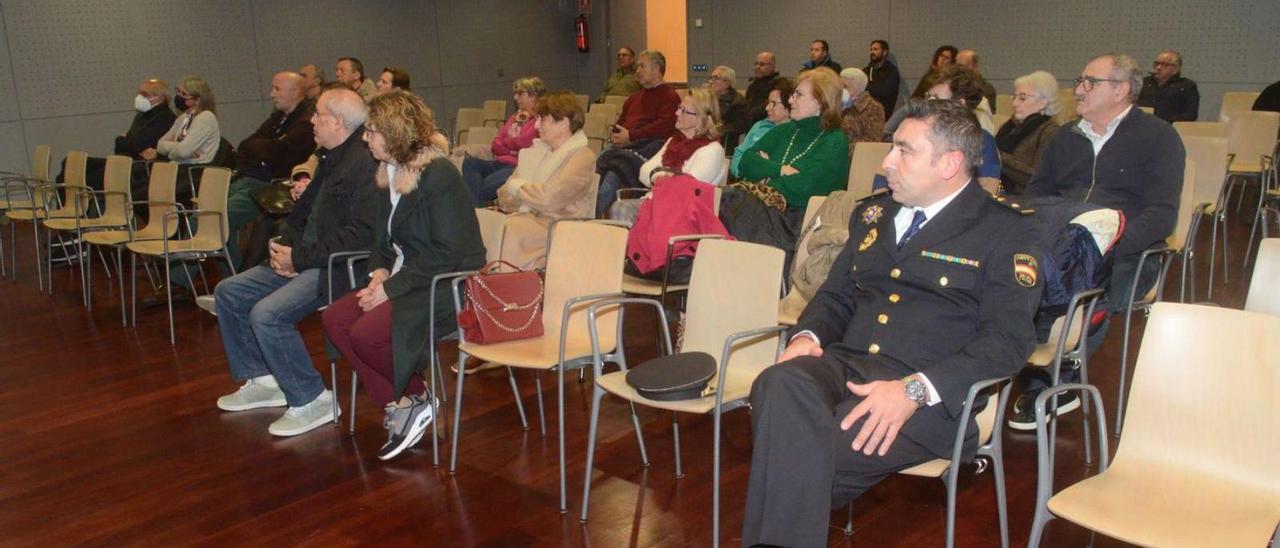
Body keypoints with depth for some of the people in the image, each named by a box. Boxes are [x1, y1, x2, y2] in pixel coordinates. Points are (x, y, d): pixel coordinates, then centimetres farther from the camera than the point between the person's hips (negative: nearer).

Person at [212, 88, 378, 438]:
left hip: (335, 269, -11)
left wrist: (301, 257, -18)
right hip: (304, 261, 11)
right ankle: (261, 380, 20)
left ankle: (312, 400, -10)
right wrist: (286, 246, 3)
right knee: (227, 292, 11)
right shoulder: (331, 159, 15)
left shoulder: (364, 163, -18)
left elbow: (361, 234, -25)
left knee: (266, 314, -27)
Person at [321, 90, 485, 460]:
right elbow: (384, 240, 19)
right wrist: (380, 270, -3)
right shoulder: (389, 174, 10)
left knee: (367, 333, -24)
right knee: (335, 318, -8)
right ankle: (396, 403, -1)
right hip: (406, 279, 9)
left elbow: (447, 255, -21)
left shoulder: (439, 176, -17)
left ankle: (416, 399, 2)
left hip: (448, 286, -9)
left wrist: (392, 287, -19)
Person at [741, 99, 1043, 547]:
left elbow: (1007, 340, -8)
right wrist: (807, 336, 1)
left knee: (805, 451, -31)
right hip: (844, 364, 5)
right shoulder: (873, 214, 22)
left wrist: (914, 390, -22)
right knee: (781, 385, -31)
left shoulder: (1008, 234, 2)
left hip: (931, 393, -5)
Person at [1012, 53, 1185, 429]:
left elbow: (1161, 215, -5)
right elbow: (1034, 196, 20)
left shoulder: (1158, 137, 6)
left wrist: (1108, 245, -23)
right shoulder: (1066, 138, 23)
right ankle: (1039, 385, -18)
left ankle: (1057, 381, -14)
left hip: (1124, 255, -4)